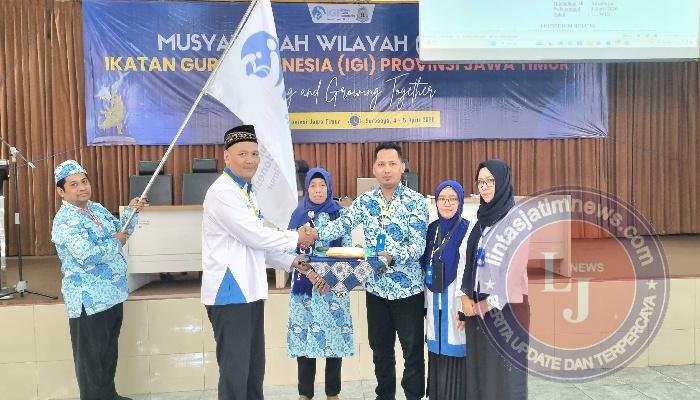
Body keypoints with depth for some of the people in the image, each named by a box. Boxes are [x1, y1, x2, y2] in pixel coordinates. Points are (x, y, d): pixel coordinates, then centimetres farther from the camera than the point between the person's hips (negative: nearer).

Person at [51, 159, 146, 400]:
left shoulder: (97, 208, 8)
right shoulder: (65, 222, -18)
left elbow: (119, 231, 22)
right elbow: (88, 256, -30)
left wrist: (131, 212, 4)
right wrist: (115, 243, -14)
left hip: (112, 293, 9)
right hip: (89, 299, -9)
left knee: (109, 351, 21)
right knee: (91, 356, 5)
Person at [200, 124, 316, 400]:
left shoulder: (246, 191, 15)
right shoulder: (222, 192, -14)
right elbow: (255, 236, -18)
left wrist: (291, 262, 7)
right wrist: (295, 239, -4)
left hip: (249, 290, 9)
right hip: (229, 292, -9)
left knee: (254, 367, 18)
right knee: (235, 370, 1)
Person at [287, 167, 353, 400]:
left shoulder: (340, 213, 4)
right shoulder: (299, 214, 6)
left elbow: (348, 248, 0)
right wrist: (310, 273, -14)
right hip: (305, 283, 1)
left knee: (334, 332, 1)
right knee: (305, 334, 1)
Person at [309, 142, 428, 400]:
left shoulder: (415, 201, -8)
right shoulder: (365, 201, 4)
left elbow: (418, 246, -15)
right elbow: (342, 224, -9)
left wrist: (392, 257, -32)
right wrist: (315, 234, -27)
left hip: (407, 287, -4)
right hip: (375, 287, 4)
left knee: (413, 349, 7)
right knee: (380, 349, 16)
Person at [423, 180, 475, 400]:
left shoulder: (469, 229, -7)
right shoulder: (431, 229, 9)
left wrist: (466, 307, -18)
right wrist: (427, 305, 11)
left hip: (457, 306, -5)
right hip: (435, 305, 5)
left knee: (455, 363, 0)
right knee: (437, 363, 11)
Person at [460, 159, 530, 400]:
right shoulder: (483, 218, 11)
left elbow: (514, 271, -15)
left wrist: (486, 304, -11)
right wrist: (466, 296, -1)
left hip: (505, 307, -7)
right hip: (478, 306, 7)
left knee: (504, 371, 2)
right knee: (480, 369, 13)